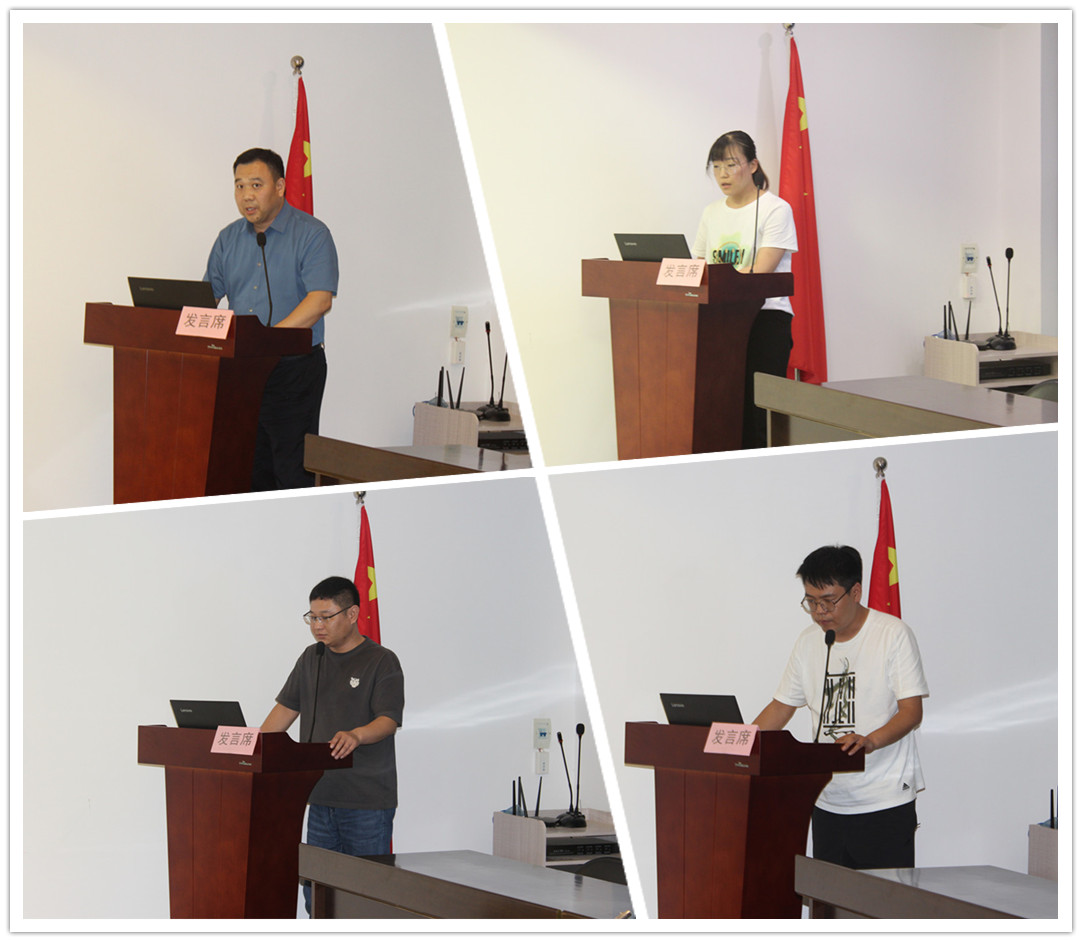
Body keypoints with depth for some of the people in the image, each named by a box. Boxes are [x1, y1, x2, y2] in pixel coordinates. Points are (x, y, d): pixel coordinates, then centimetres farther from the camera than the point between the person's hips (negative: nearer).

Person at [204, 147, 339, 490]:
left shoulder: (311, 235, -6)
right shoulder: (229, 239, 13)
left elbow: (320, 300, -17)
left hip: (295, 368, -6)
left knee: (292, 472, -8)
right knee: (251, 471, 7)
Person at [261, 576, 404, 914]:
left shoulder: (381, 662, -6)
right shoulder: (311, 659, 15)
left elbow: (389, 720, -16)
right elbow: (286, 708, 18)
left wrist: (357, 735, -36)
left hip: (367, 800, -6)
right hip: (321, 797, 6)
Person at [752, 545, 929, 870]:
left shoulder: (893, 634, -6)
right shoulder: (809, 641, 12)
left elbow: (912, 711, -12)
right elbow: (782, 707, 19)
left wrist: (869, 741, -30)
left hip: (885, 803, -6)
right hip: (828, 803, 6)